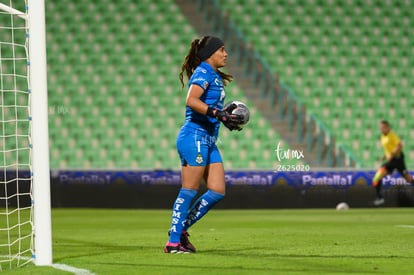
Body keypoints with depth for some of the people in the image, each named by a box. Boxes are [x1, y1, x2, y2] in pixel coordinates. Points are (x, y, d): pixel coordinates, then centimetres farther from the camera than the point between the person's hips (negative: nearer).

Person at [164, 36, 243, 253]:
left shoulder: (214, 76, 20)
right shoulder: (203, 72, -9)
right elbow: (191, 100, -25)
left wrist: (225, 115, 9)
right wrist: (219, 114, -28)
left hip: (208, 140, 10)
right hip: (195, 136, -10)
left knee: (218, 191, 5)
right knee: (189, 191, -8)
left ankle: (180, 229, 13)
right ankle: (173, 242, -3)